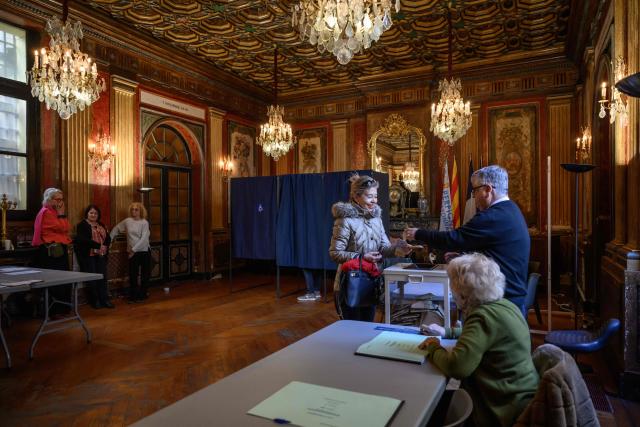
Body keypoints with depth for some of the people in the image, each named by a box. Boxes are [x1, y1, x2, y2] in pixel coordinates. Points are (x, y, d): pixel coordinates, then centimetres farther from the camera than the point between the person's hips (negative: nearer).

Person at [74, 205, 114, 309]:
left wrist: (105, 246, -9)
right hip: (87, 255, -5)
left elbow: (108, 238, 11)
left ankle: (105, 300, 3)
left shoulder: (101, 225, 19)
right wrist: (98, 245, -21)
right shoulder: (82, 225, 0)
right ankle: (95, 301, 7)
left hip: (101, 255, 5)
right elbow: (83, 239, -15)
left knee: (103, 277, -1)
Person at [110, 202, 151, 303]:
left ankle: (142, 295, 18)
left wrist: (134, 249, -18)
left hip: (144, 251, -2)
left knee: (145, 274, 5)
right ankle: (132, 296, 14)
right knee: (132, 274, 3)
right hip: (132, 252, 2)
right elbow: (116, 229, 18)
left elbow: (143, 239, -15)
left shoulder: (144, 223, -7)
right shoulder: (127, 221, 3)